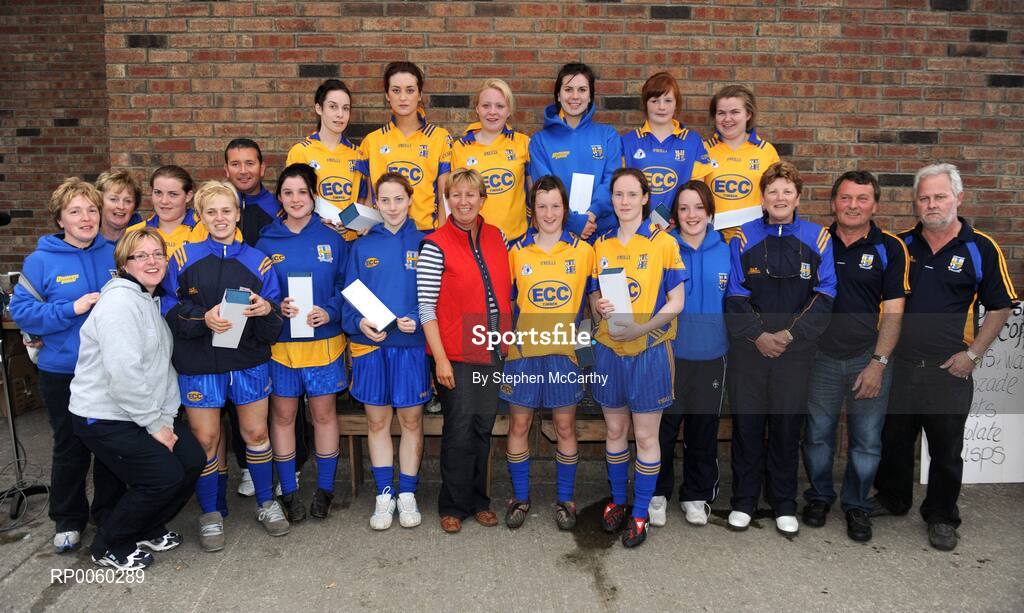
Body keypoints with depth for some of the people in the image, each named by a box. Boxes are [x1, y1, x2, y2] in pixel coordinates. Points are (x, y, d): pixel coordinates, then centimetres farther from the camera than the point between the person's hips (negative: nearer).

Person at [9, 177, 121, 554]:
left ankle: (109, 513, 31)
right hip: (63, 371, -3)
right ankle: (68, 520, 29)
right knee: (70, 448, 10)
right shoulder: (41, 261, -7)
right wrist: (71, 309, -21)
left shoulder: (113, 254, 2)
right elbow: (21, 310, -10)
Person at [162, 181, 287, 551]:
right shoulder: (183, 258, -1)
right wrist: (203, 318, -21)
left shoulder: (258, 262, 2)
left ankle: (265, 503, 29)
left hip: (249, 363, 1)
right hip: (199, 364, -1)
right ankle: (210, 513, 25)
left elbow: (273, 330, 1)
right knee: (205, 439, 6)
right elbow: (169, 312, -4)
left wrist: (267, 311, -21)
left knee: (256, 433, 10)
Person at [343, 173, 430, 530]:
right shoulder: (362, 246, 6)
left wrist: (417, 320, -17)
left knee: (411, 421, 8)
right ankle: (384, 495, 23)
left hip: (412, 344, -1)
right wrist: (360, 322, -13)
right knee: (377, 422, 9)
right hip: (371, 346, 2)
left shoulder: (424, 243, 1)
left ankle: (407, 494, 23)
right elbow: (349, 296, 5)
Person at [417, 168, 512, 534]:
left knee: (483, 427, 13)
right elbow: (426, 307, -11)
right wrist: (440, 358, -15)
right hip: (456, 354, -5)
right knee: (459, 431, 2)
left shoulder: (496, 237, 6)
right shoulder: (436, 245, -10)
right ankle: (453, 506, 20)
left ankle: (478, 500, 28)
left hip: (494, 352, 5)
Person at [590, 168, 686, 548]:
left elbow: (675, 302, -7)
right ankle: (617, 500, 31)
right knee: (615, 431, 14)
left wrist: (641, 326, -20)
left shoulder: (663, 242, -5)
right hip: (609, 349, 4)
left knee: (646, 435, 4)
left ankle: (640, 513, 17)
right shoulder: (601, 244, 8)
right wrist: (599, 306, -9)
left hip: (649, 350, -3)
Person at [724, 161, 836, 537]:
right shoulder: (743, 238, 2)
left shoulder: (817, 238, 2)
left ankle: (784, 505, 22)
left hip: (796, 348, 0)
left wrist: (789, 334, -11)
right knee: (746, 424, 6)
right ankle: (743, 501, 21)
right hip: (749, 346, 0)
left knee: (788, 426, 7)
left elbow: (824, 297, -2)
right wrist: (759, 336, -12)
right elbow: (735, 297, -1)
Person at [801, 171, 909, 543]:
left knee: (867, 440, 7)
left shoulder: (890, 248, -2)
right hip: (820, 356, 1)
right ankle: (819, 495, 31)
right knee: (817, 435, 11)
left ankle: (856, 505, 26)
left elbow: (893, 311, -4)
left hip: (869, 358, -1)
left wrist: (878, 362, -11)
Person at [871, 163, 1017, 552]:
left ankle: (942, 517, 27)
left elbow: (1000, 307, 1)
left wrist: (973, 353, -7)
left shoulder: (981, 249, -4)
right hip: (898, 365, 3)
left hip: (949, 370, -2)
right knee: (893, 439, 16)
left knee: (946, 448, 10)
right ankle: (891, 498, 36)